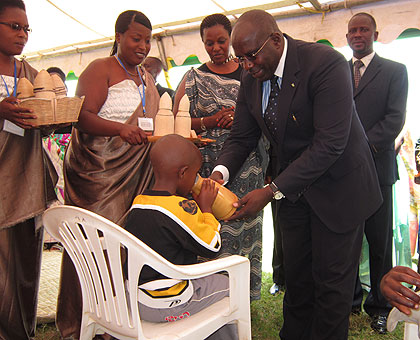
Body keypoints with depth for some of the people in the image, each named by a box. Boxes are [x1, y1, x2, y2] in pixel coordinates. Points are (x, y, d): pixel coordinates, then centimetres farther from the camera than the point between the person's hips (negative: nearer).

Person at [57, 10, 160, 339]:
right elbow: (82, 117, -15)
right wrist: (120, 129, -31)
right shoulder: (100, 69, -3)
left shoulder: (147, 79, 20)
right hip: (97, 172, -6)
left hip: (134, 174, 6)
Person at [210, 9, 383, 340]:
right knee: (295, 274, 18)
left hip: (336, 187, -6)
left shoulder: (326, 63, -25)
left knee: (331, 278, 7)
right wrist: (220, 172, -22)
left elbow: (330, 143, -30)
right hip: (292, 187, 6)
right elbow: (241, 137, 0)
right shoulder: (251, 78, -3)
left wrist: (271, 191, -33)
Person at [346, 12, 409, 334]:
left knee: (379, 241, 4)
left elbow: (395, 119, -5)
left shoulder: (395, 71, 6)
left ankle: (379, 305, 19)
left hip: (376, 166, -2)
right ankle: (351, 297, 23)